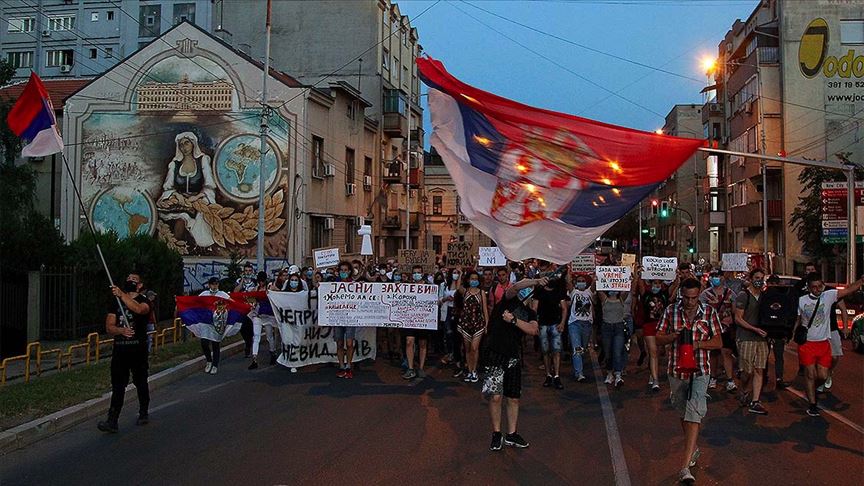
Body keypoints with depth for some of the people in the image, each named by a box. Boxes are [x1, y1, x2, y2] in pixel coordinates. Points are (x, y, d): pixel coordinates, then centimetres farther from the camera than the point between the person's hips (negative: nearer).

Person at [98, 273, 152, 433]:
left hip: (138, 349, -3)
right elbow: (109, 327, 5)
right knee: (117, 385, -2)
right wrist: (121, 330, -16)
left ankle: (144, 413, 26)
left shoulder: (143, 301, -1)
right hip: (119, 349, 3)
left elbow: (139, 309, -28)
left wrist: (122, 295, -37)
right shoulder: (116, 302, 11)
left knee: (141, 382, 8)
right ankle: (112, 421, -4)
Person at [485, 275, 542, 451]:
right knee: (495, 396, -9)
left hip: (514, 357, 6)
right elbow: (515, 287, -22)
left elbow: (534, 330, -7)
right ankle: (497, 434, 7)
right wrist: (536, 281, -33)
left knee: (514, 397, 10)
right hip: (496, 354, -6)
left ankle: (511, 434, 23)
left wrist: (514, 320, -16)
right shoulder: (509, 301, 0)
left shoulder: (530, 313, 13)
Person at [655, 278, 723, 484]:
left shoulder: (709, 312, -2)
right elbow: (659, 338, 2)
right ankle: (693, 449, 41)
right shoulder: (670, 311, 0)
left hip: (700, 371, -3)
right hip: (677, 370, 3)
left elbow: (718, 342, 0)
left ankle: (685, 466, -17)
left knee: (694, 414, -13)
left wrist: (698, 344, -17)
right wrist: (675, 336, -18)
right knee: (683, 413, 18)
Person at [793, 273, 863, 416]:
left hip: (823, 343, 1)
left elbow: (849, 289, -14)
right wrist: (792, 334, 2)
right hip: (807, 344, -1)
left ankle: (812, 390, 33)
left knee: (823, 376, 2)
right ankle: (812, 404, 12)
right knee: (810, 375, 1)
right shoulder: (801, 300, -1)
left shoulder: (829, 295, -4)